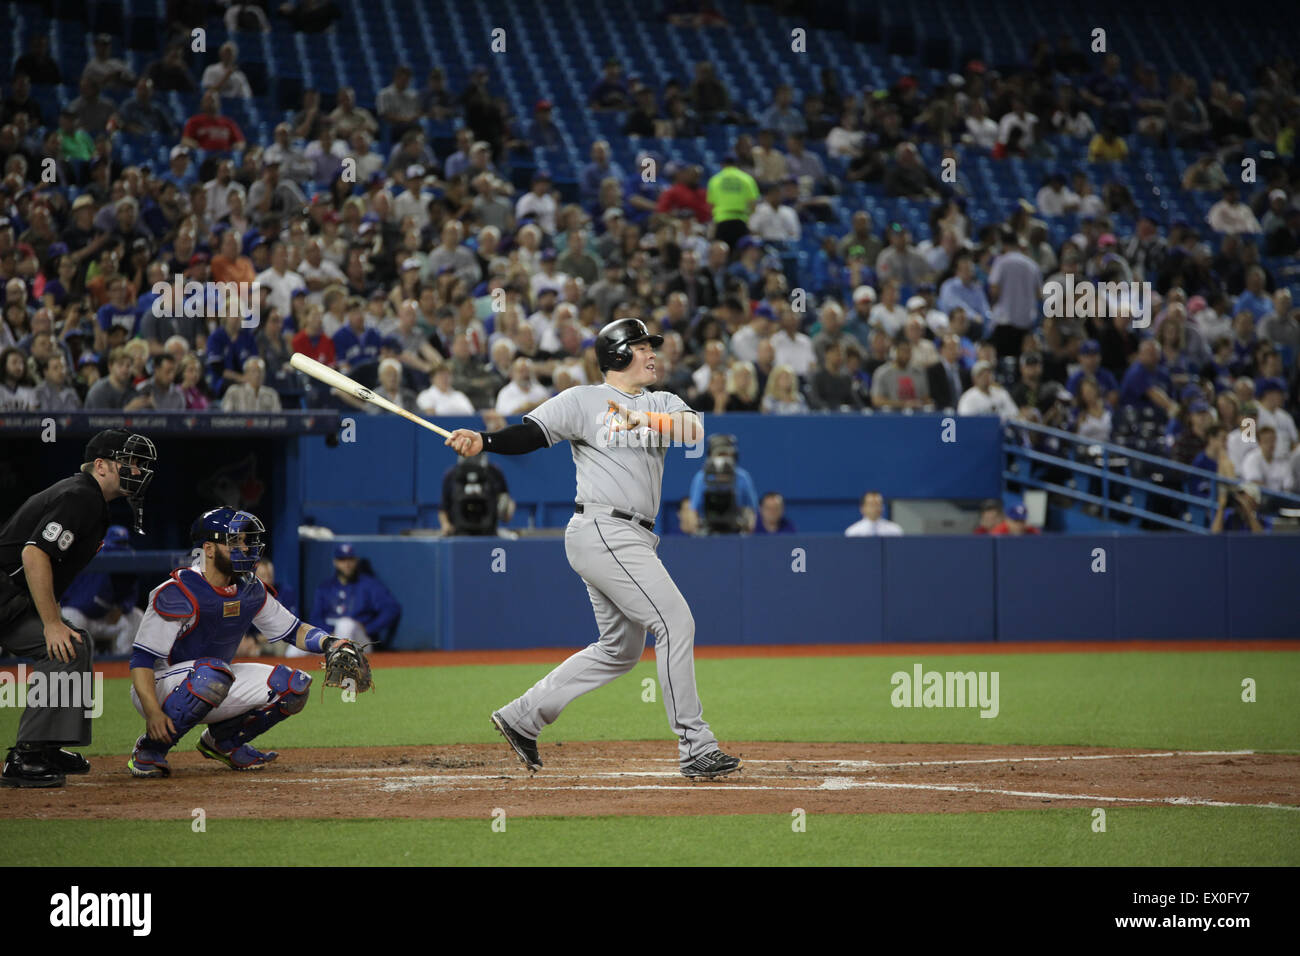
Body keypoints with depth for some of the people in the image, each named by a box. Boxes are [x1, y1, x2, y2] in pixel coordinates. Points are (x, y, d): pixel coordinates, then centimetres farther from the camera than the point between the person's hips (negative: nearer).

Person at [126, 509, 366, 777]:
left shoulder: (251, 590, 2)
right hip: (160, 688, -7)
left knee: (294, 685, -6)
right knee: (214, 673, -39)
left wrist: (329, 643, -10)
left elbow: (293, 630, 12)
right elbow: (141, 659, -23)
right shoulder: (179, 594, -21)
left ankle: (223, 741, 12)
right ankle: (149, 750, -23)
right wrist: (152, 712, -37)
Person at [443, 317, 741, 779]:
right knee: (675, 621, -13)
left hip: (630, 540, 9)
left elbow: (695, 429, -4)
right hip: (603, 530, -9)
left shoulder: (663, 404, 16)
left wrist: (645, 420, -22)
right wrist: (483, 441, -28)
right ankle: (697, 749, -11)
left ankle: (521, 716, 22)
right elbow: (529, 434, -9)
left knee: (621, 649, 15)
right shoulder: (583, 400, -1)